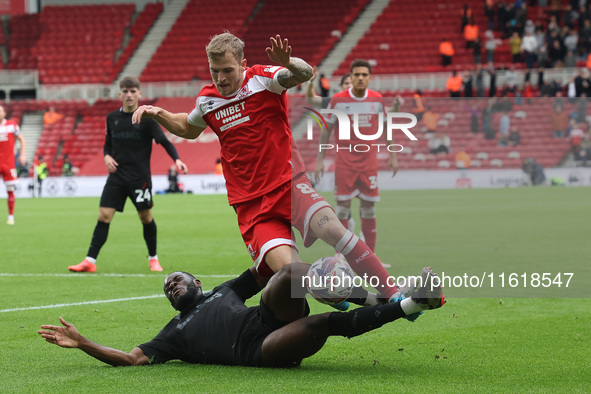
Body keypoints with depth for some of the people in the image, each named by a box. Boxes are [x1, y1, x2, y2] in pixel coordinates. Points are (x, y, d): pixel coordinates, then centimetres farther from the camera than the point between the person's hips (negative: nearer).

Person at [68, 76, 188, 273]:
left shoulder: (146, 118, -4)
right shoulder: (112, 118, 7)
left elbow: (164, 141, -8)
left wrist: (176, 159, -25)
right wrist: (107, 156, -3)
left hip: (140, 177, -3)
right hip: (117, 176, 3)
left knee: (145, 216, 3)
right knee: (104, 215, -6)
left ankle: (153, 259, 23)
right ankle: (90, 261, -7)